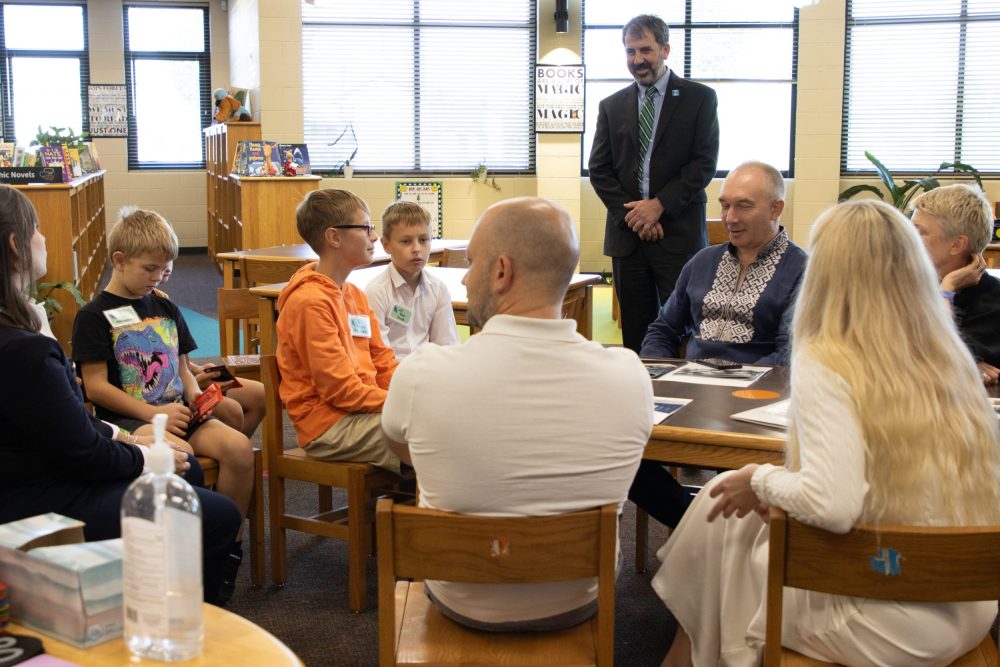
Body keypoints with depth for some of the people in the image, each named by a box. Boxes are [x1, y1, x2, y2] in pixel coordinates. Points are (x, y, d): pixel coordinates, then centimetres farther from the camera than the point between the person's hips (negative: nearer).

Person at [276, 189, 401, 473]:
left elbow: (382, 360, 15)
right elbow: (339, 388, -17)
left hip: (362, 410, 9)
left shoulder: (355, 295, 15)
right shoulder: (310, 301, -15)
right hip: (328, 424, -9)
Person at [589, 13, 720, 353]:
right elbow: (599, 169, 9)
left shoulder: (699, 98, 4)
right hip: (627, 233, 3)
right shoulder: (611, 106, 13)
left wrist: (660, 205, -13)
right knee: (635, 335, 6)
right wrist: (630, 214, -6)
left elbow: (704, 163, -3)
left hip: (679, 234, -3)